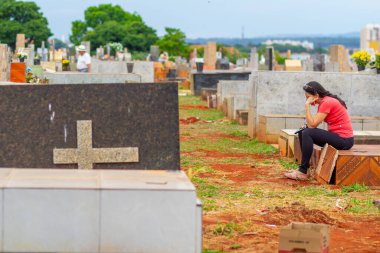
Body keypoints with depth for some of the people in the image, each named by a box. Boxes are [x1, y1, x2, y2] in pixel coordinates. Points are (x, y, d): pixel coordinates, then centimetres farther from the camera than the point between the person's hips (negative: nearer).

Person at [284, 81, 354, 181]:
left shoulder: (327, 102, -18)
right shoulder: (322, 102, 12)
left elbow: (312, 125, -20)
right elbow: (313, 123, 9)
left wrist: (307, 106, -17)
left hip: (344, 140, -10)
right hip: (336, 136, 10)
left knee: (307, 133, -21)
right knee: (302, 132, 11)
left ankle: (303, 172, -18)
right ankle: (305, 167, 13)